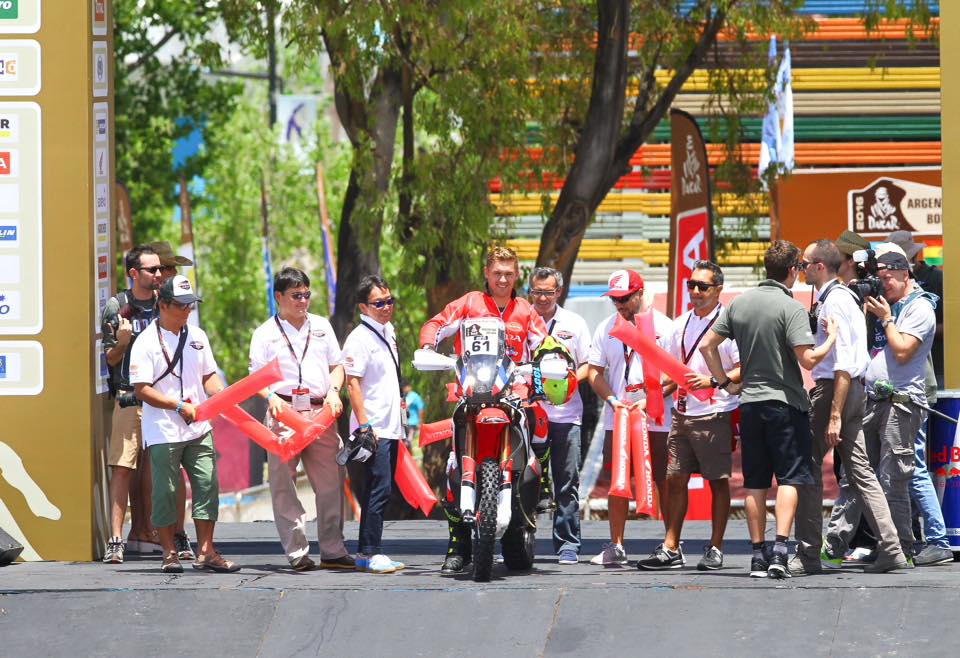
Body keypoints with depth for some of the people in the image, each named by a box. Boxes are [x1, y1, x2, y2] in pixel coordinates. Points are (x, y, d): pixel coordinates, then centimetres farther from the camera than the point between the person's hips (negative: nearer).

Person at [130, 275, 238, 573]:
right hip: (163, 433, -5)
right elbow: (142, 390, -11)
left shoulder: (197, 336, 11)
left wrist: (220, 393, -4)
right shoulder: (147, 342, -7)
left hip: (199, 429, 5)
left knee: (207, 486, 1)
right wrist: (180, 406, -17)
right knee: (165, 491, 0)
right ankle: (169, 553, 9)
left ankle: (205, 552, 5)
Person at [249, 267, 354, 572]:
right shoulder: (266, 333, 6)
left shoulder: (321, 326, 16)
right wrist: (271, 397, -16)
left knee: (331, 483, 2)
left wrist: (333, 391, 0)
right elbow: (256, 375, 3)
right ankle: (297, 552, -1)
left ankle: (333, 551, 9)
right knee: (284, 486, -4)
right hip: (284, 412, -3)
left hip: (321, 412, 3)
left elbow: (337, 366, 19)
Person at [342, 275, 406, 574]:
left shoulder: (388, 331, 15)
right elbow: (353, 383, -18)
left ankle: (369, 554, 15)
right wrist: (365, 425, -23)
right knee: (379, 489, -13)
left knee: (382, 490, 10)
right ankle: (370, 553, -12)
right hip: (373, 429, -9)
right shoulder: (359, 338, -12)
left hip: (391, 427, 9)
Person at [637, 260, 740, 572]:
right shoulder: (681, 324, 14)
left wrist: (712, 380, -23)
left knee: (718, 481, 0)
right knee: (675, 478, 5)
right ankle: (670, 549, 8)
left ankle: (715, 549, 6)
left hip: (714, 415, -7)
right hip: (682, 414, 7)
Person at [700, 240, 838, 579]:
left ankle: (758, 554, 8)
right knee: (790, 476, -2)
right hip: (785, 401, -5)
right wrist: (832, 338, -1)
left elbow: (707, 345, 8)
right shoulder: (791, 308, -11)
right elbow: (808, 359, -18)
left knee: (755, 482, 8)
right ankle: (780, 549, -15)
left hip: (750, 401, 5)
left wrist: (726, 383, 14)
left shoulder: (739, 303, 7)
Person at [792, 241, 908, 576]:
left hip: (834, 389, -10)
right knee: (860, 472, 8)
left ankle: (808, 554, -1)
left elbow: (844, 363, -21)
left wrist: (834, 415, -24)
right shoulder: (844, 296, 15)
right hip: (854, 389, 10)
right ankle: (891, 549, 3)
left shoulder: (833, 302, -15)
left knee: (807, 468, -3)